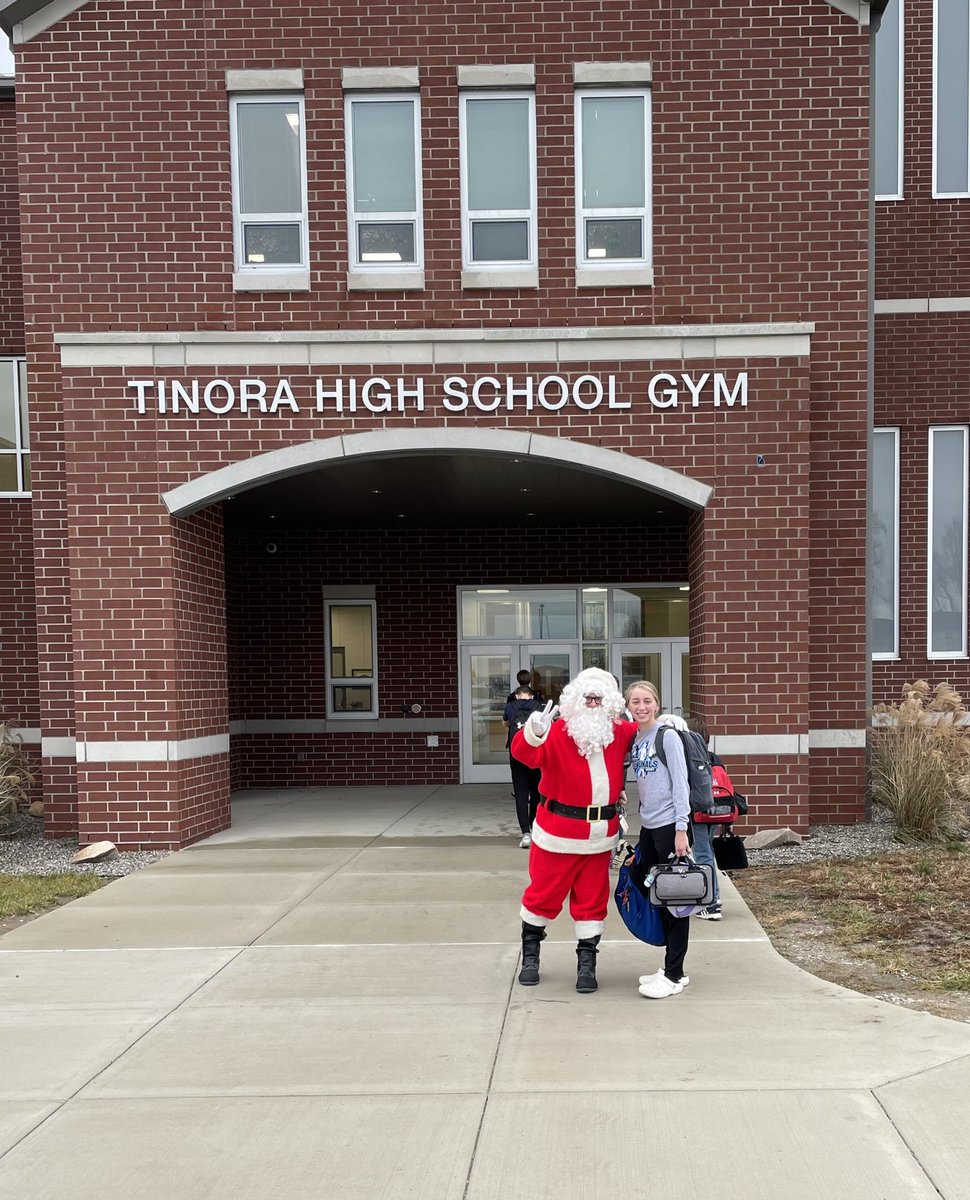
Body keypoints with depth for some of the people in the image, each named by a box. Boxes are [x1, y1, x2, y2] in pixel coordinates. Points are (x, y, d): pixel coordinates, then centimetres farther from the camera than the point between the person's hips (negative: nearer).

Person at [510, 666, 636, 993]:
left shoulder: (619, 733, 3)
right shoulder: (557, 733, -14)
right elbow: (524, 753, -31)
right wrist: (534, 732, -52)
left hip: (600, 836, 4)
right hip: (557, 834, -3)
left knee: (592, 899, 10)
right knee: (543, 893, 8)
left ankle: (587, 962, 23)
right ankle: (530, 955, 28)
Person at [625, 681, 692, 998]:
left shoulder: (666, 735, -10)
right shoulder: (634, 739, 10)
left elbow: (680, 782, -13)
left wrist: (681, 829, -17)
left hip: (670, 825, -8)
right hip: (648, 827, 8)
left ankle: (674, 975, 5)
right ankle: (670, 967, 23)